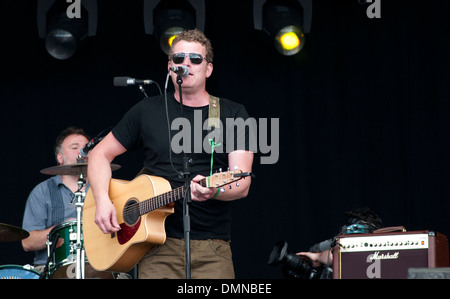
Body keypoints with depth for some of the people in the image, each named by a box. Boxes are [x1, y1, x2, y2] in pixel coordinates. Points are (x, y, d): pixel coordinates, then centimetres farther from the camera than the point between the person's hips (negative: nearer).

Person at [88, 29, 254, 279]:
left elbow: (242, 184, -4)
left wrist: (214, 191, -26)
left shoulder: (233, 115, 5)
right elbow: (100, 154, 15)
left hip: (212, 250, 0)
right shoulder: (148, 111, 10)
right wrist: (103, 201, -1)